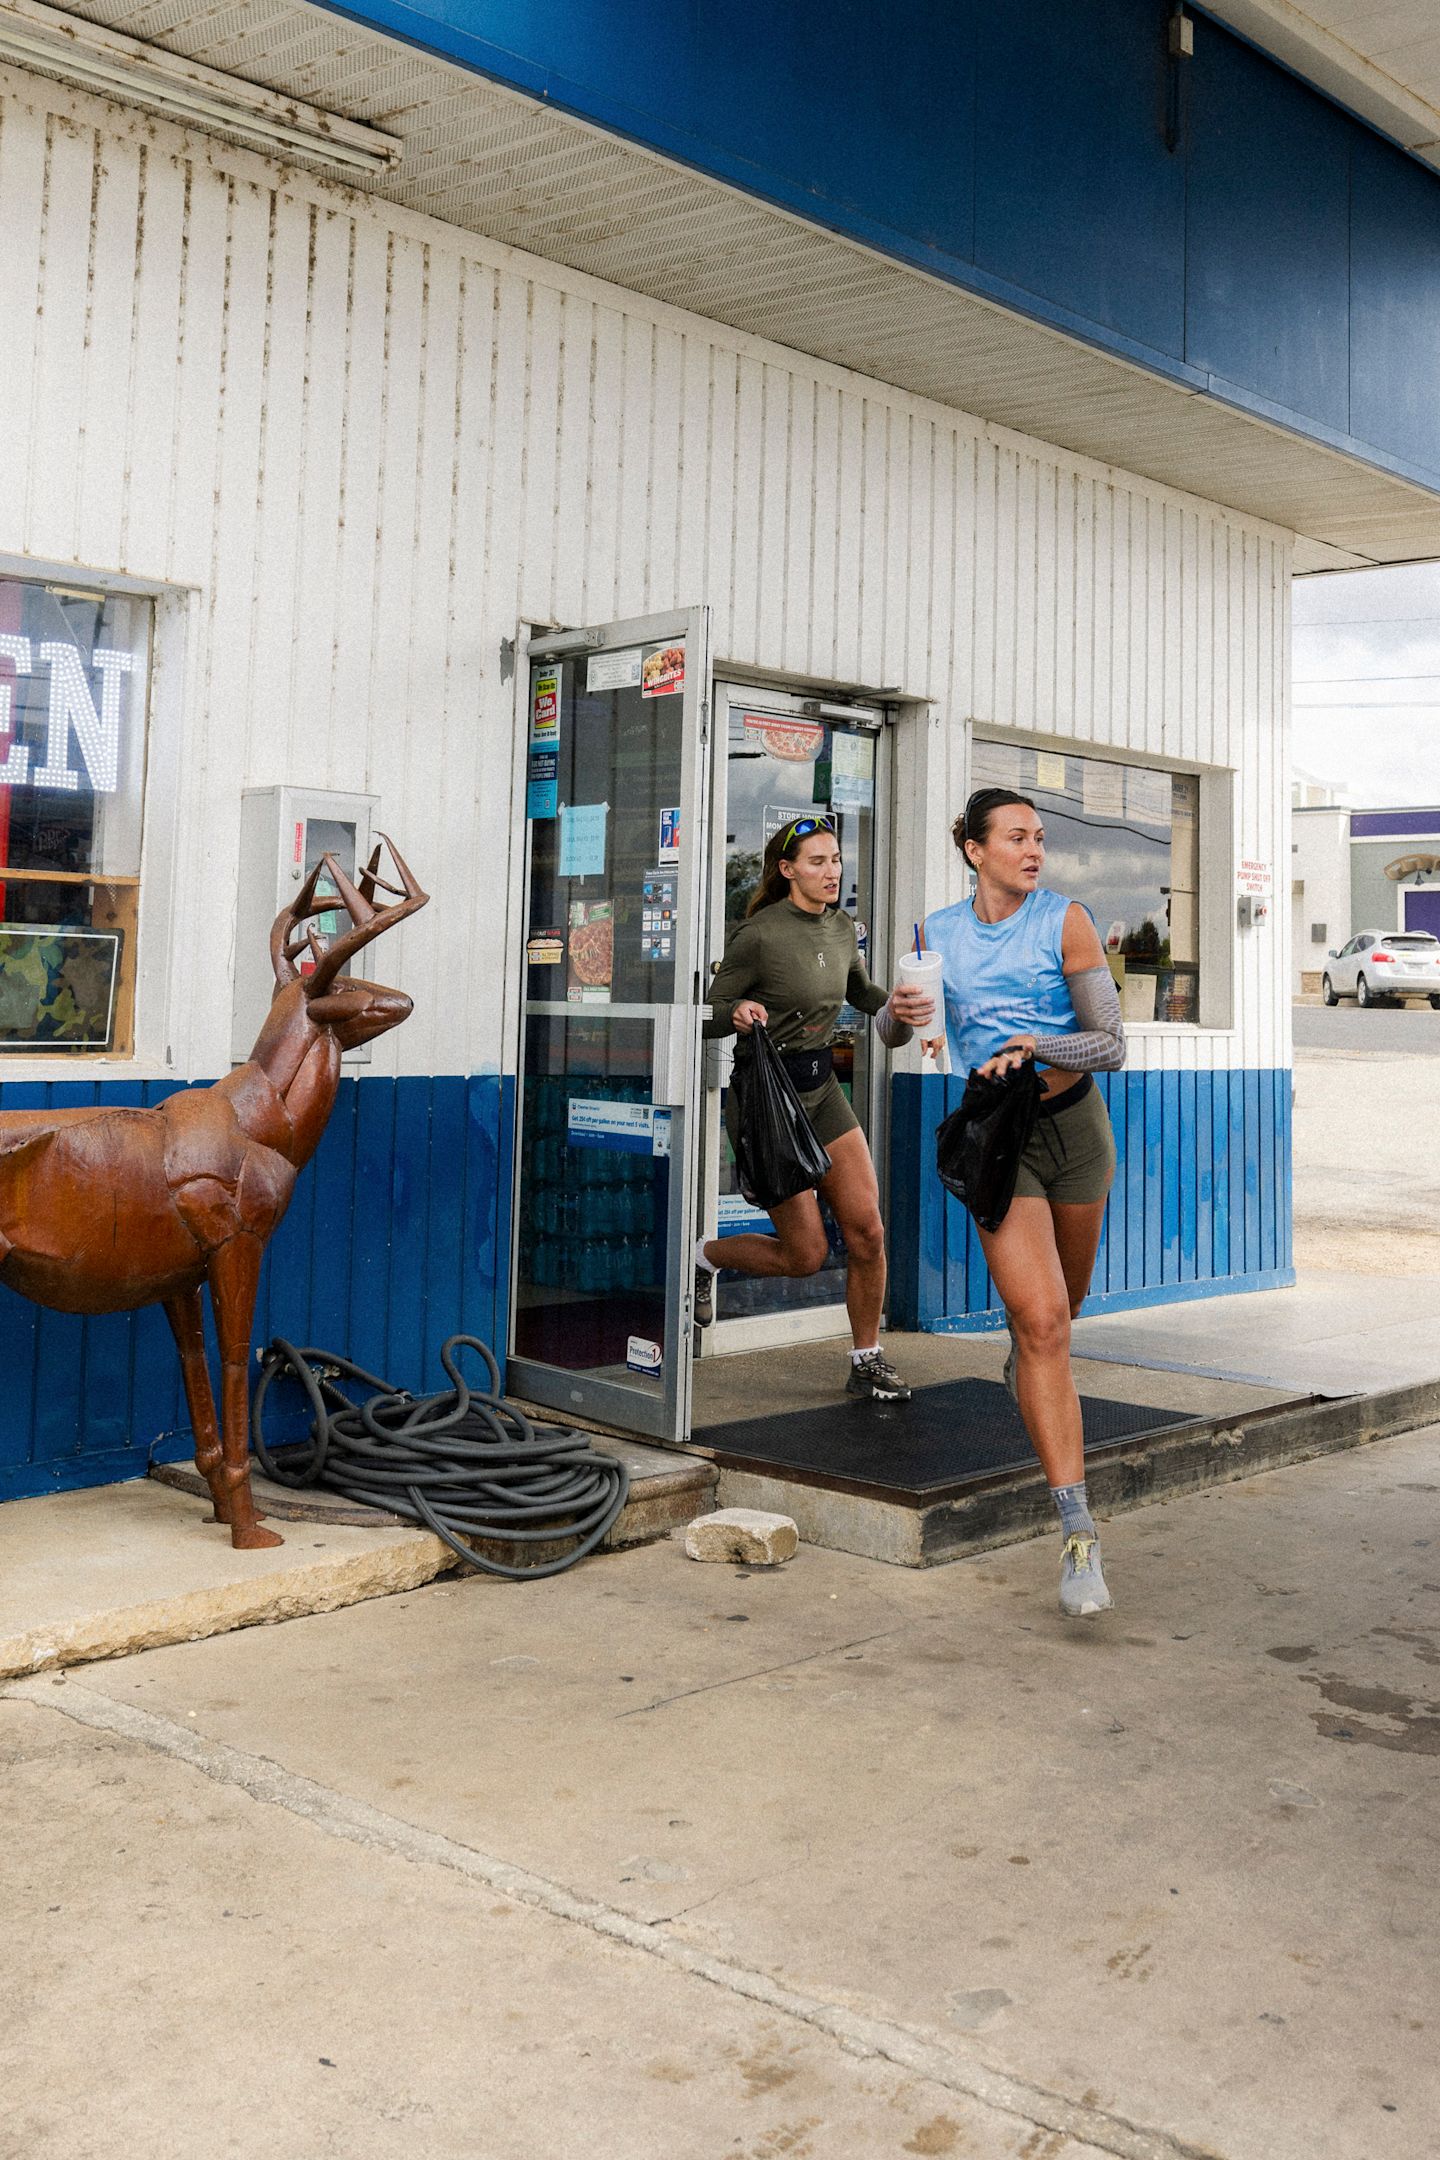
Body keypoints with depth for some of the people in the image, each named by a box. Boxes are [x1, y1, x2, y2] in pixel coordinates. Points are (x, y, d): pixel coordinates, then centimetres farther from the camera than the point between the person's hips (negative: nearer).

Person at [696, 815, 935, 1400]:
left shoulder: (841, 927, 6)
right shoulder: (759, 934, -15)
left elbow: (859, 990, 25)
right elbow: (709, 1013, -10)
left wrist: (895, 1004, 6)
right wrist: (738, 1014, -32)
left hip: (821, 1088, 6)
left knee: (867, 1231, -3)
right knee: (805, 1254, -4)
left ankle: (867, 1362, 13)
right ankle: (702, 1257, 23)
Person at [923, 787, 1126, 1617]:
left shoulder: (1067, 920, -6)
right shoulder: (940, 933, 1)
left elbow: (1112, 1044, -10)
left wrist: (1034, 1047, -28)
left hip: (1075, 1125, 1)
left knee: (1063, 1305, 20)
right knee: (1043, 1322, -16)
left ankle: (1023, 1360, 60)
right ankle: (1079, 1531, -16)